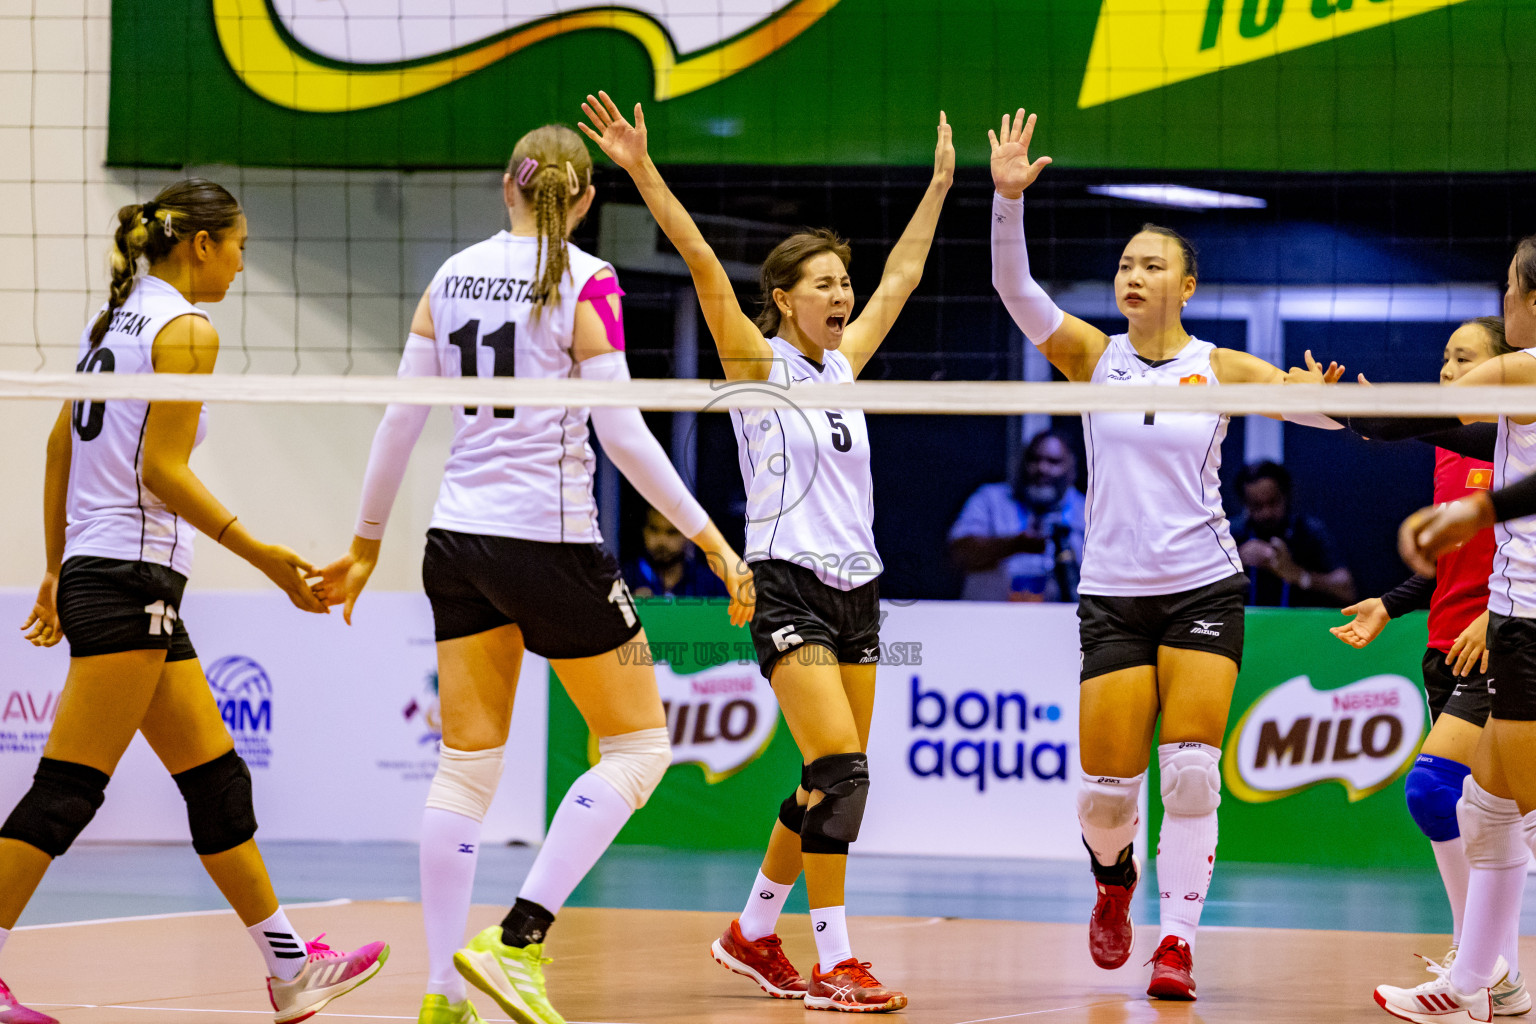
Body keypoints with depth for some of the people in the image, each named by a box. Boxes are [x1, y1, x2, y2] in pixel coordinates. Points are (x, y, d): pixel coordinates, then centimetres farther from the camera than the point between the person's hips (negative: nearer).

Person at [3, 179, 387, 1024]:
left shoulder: (115, 317, 15)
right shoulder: (187, 330, -10)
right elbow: (161, 469, -16)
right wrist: (262, 555, -14)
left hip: (93, 570, 10)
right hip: (131, 578, -10)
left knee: (217, 780, 12)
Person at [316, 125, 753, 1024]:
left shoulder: (452, 276, 7)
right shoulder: (585, 283, -9)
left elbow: (402, 419, 10)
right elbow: (623, 432, -13)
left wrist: (368, 543, 20)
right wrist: (711, 538, -9)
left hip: (459, 542, 6)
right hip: (549, 539, -6)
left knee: (467, 764, 9)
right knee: (639, 746, 5)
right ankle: (518, 942, -7)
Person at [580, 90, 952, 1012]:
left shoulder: (843, 366, 12)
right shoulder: (759, 364, -4)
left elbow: (902, 276, 24)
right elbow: (704, 266, -13)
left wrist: (942, 184, 30)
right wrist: (643, 172, -22)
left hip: (857, 591, 7)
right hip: (787, 588, -7)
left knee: (835, 782, 8)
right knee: (841, 770, -18)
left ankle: (754, 934, 23)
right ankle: (835, 964, -16)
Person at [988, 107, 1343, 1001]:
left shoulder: (1221, 369, 1)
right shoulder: (1093, 356, 2)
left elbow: (1324, 408, -6)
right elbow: (1016, 289, -10)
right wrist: (1009, 199, -24)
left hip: (1205, 589, -1)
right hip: (1113, 592, 1)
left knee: (1191, 772, -11)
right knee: (1108, 785, -3)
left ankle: (1178, 941, -2)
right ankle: (1115, 877, 31)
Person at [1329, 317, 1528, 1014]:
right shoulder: (1450, 448, 16)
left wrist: (1496, 618, -22)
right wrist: (1389, 605, 14)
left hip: (1501, 651, -8)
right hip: (1448, 651, 8)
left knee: (1433, 786, -20)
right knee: (1472, 813, 6)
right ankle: (1503, 985, 10)